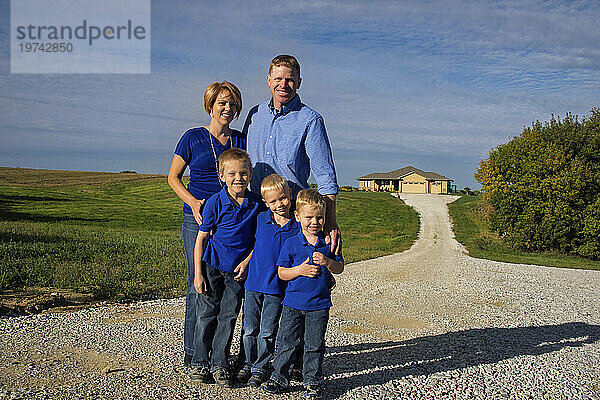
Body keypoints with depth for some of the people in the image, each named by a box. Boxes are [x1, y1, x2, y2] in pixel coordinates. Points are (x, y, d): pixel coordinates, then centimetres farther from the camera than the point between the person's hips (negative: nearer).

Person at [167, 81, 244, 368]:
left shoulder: (240, 140, 12)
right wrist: (193, 202, -10)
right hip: (198, 219, -3)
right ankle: (192, 352, 11)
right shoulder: (193, 138, 2)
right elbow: (173, 177, 5)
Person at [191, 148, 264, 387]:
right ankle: (200, 363, 17)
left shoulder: (255, 204, -4)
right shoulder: (215, 203, -11)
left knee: (228, 316, 6)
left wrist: (246, 262, -6)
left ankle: (219, 364, 17)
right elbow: (201, 238, -6)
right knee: (207, 313, 4)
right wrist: (198, 273, -9)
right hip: (212, 266, -2)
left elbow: (256, 238, 7)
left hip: (238, 269, 2)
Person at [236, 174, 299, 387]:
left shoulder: (297, 227, -5)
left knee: (267, 331, 6)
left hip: (277, 287, -2)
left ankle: (260, 367, 21)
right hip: (253, 282, 2)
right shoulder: (261, 219, 0)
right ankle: (248, 363, 27)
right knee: (250, 329, 11)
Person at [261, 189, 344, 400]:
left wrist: (327, 261, -14)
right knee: (286, 341, 6)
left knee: (315, 344, 8)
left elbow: (340, 268, 5)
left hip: (319, 304, 1)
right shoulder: (291, 243, -5)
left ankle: (312, 381, 22)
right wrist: (300, 270, -19)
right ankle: (279, 377, 22)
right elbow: (282, 272, -3)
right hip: (293, 302, -1)